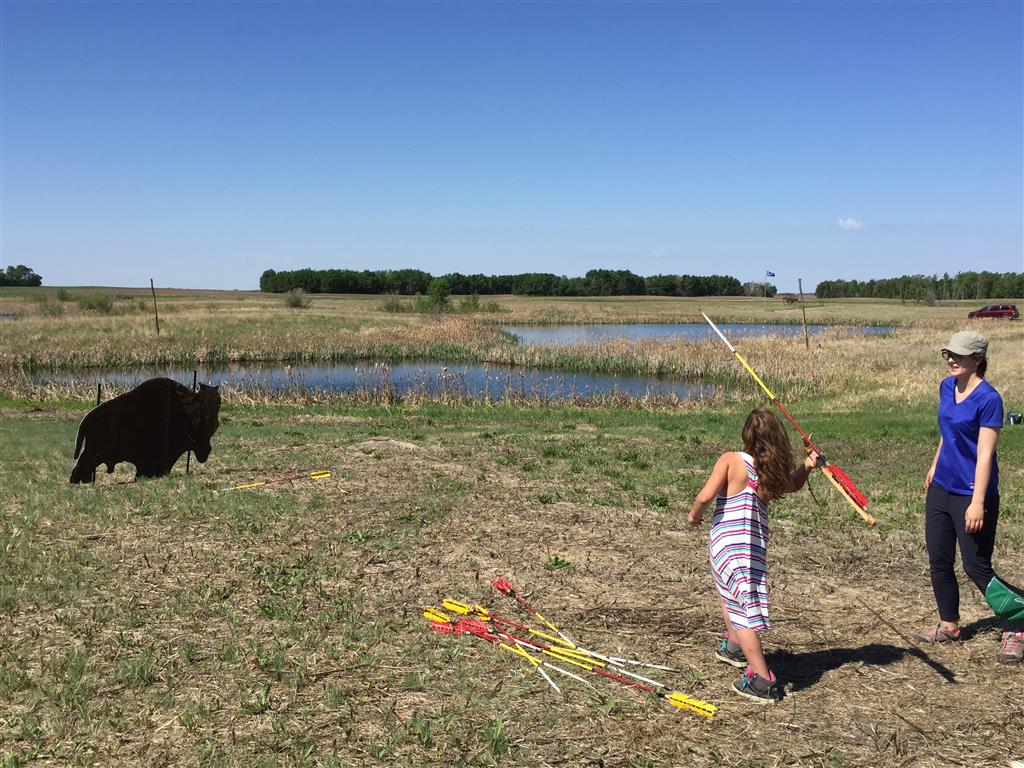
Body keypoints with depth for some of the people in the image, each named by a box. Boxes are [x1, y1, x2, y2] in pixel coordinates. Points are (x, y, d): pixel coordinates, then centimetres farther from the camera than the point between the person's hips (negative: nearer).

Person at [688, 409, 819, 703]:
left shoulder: (731, 460, -12)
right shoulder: (775, 472, 2)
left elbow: (706, 496, -19)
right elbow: (793, 484, 25)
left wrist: (695, 513, 1)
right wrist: (806, 466, 8)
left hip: (727, 544, -5)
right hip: (756, 545, 6)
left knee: (743, 611, -2)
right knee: (729, 592, 31)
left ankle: (762, 681, -7)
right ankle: (734, 647, 47)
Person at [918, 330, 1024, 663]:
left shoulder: (988, 398, -18)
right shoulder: (946, 387, 5)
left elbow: (985, 454, -21)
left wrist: (977, 503, -24)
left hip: (971, 494, -7)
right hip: (941, 489, 8)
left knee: (977, 568, -2)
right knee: (939, 561, 13)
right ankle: (949, 625, 29)